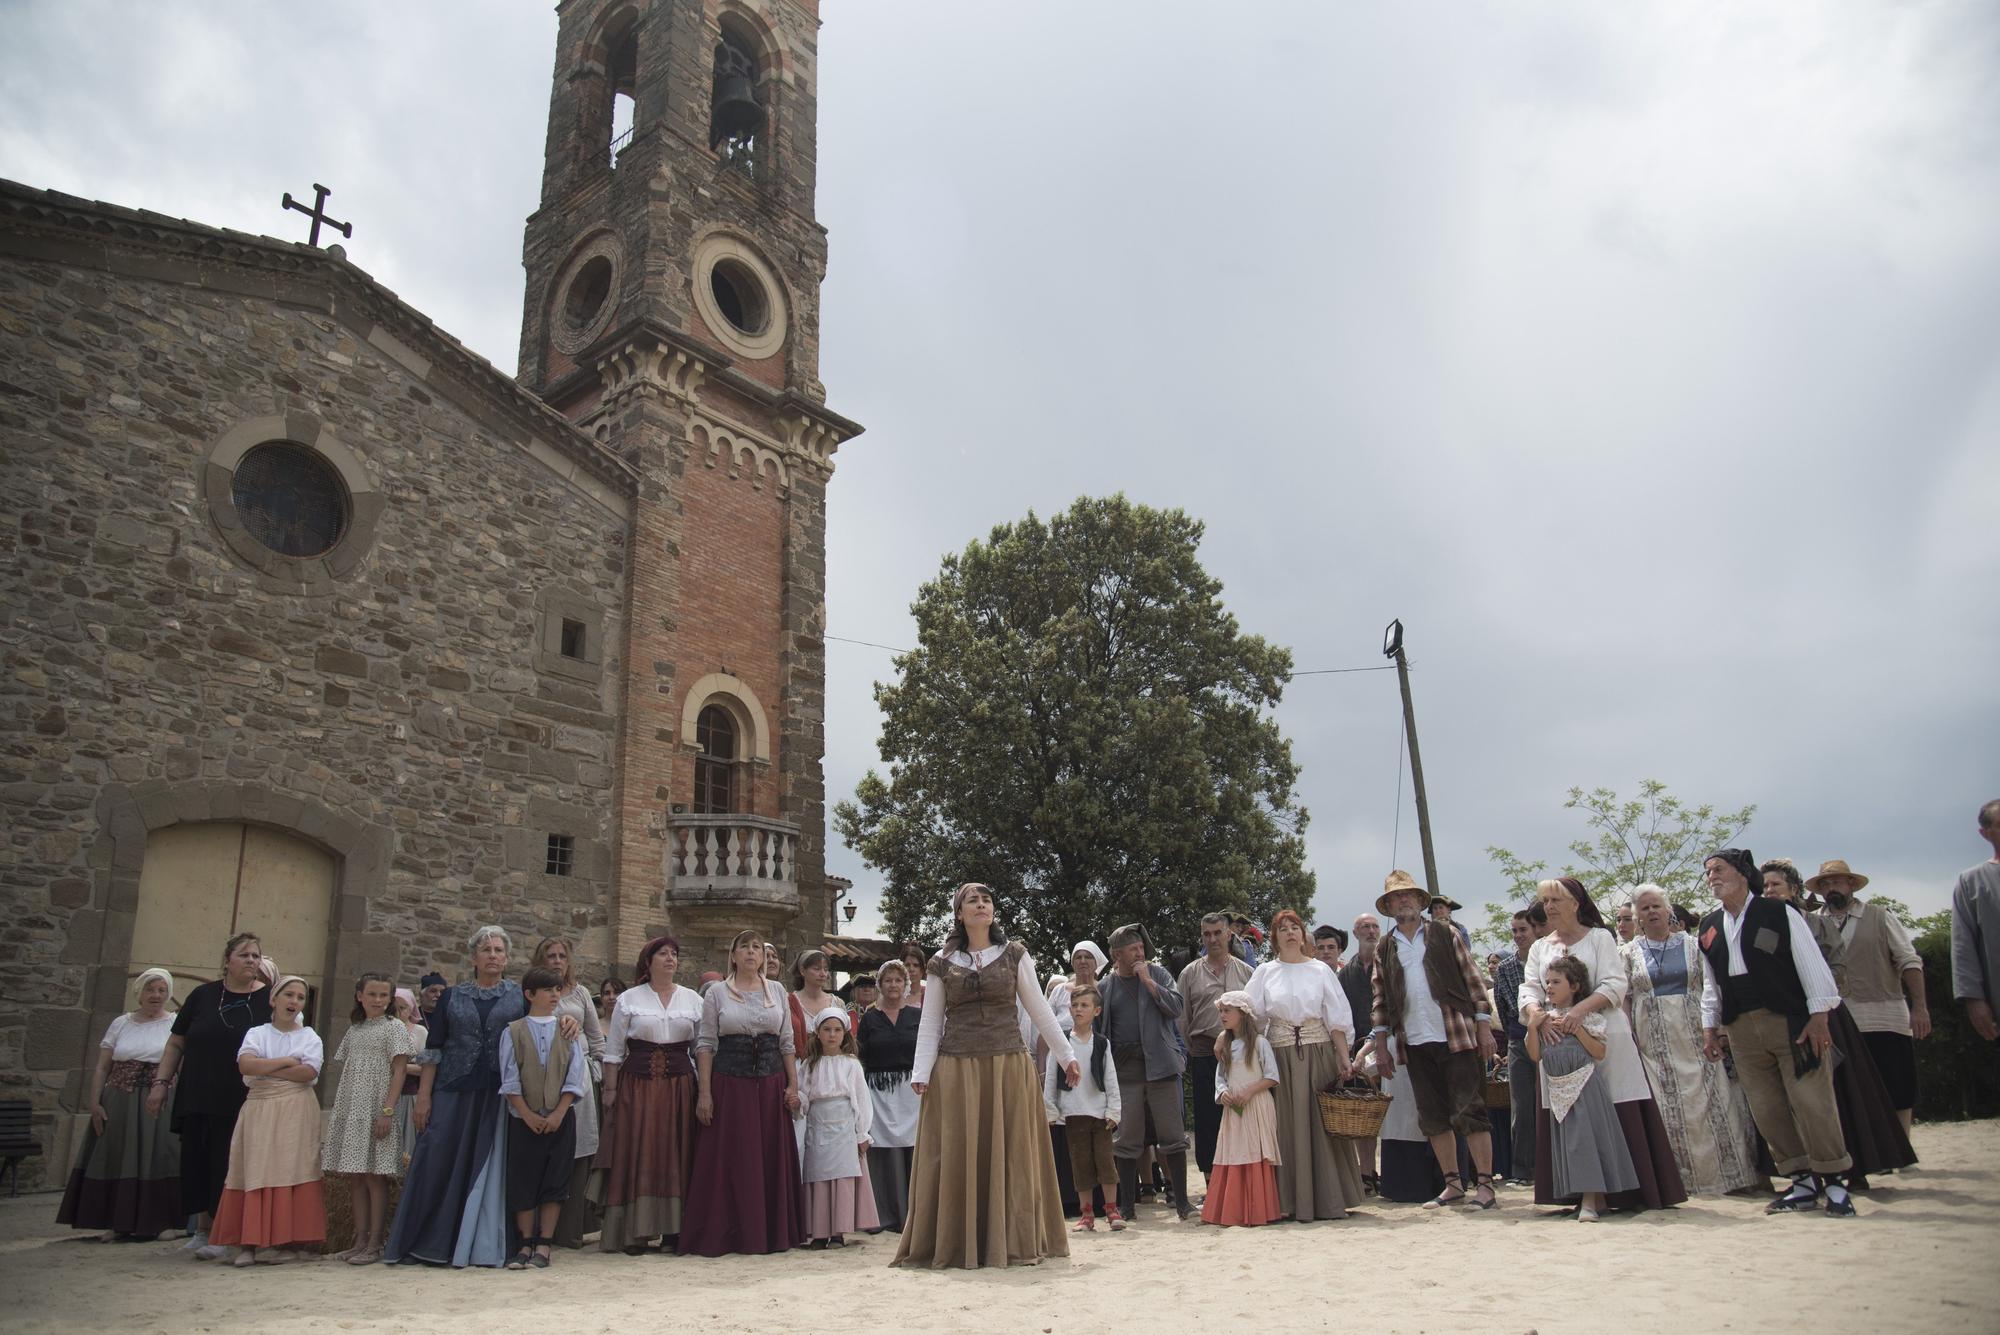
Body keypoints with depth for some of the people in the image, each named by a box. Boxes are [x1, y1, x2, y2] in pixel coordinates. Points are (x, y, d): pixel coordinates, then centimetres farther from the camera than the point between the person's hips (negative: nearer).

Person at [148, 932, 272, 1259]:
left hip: (242, 1103, -2)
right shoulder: (203, 995, 4)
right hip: (197, 1098, 2)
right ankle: (202, 1229, 20)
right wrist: (161, 1082, 2)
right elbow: (176, 1043, 10)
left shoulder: (270, 999, -1)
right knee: (197, 1163, 7)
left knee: (229, 1168, 0)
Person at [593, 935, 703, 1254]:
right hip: (637, 1084, -1)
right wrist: (610, 1090, -1)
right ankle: (636, 1232, 6)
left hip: (679, 1086, 2)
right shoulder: (629, 999, 4)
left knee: (676, 1155, 2)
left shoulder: (692, 999, 9)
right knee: (637, 1156, -1)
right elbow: (613, 1050, 5)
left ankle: (672, 1230, 9)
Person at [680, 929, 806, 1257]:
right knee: (729, 1160, 0)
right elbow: (706, 1044, -1)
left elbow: (787, 1042, 9)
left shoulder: (777, 991, 9)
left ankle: (772, 1233, 16)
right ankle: (726, 1235, 10)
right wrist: (704, 1093, -8)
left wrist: (793, 1085, 3)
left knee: (773, 1159, 5)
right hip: (729, 1082, -2)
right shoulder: (717, 993, 2)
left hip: (771, 1084, 2)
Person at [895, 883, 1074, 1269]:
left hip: (1009, 1067, 0)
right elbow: (930, 1024, 4)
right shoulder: (942, 963, 6)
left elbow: (1040, 1011, 8)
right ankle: (956, 1245, 11)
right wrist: (921, 1074, -5)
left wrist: (1066, 1056, 6)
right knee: (957, 1158, 1)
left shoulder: (1014, 955, 7)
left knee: (1011, 1155, 3)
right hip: (956, 1070, 0)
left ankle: (1014, 1243, 14)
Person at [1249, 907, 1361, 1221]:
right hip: (1281, 1056, 0)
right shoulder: (1265, 972, 7)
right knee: (1287, 1127, 0)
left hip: (1318, 1054, 0)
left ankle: (1328, 1199, 9)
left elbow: (1337, 1019, 4)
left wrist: (1344, 1058, -4)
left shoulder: (1320, 971, 6)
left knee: (1322, 1123, 1)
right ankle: (1292, 1202, 6)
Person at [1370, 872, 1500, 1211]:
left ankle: (1484, 1184, 2)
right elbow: (1380, 1002, 13)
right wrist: (1381, 1045, 7)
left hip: (1457, 1036, -3)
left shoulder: (1445, 934, 5)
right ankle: (1453, 1184, 16)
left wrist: (1484, 1025, -5)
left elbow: (1473, 979, 2)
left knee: (1469, 1111, -4)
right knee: (1433, 1117, 7)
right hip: (1414, 1043, 3)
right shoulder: (1383, 950, 12)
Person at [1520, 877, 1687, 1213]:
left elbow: (1615, 984, -9)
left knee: (1620, 1111, -5)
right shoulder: (1539, 948, 15)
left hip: (1602, 1032, -4)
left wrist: (1580, 1009, -24)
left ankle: (1632, 1191, 1)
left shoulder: (1599, 937, 3)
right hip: (1557, 1038, 4)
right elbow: (1529, 989, 4)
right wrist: (1535, 1014, -18)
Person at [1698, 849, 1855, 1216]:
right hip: (1741, 1030, 5)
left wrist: (1818, 1015, -10)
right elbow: (1710, 982, 17)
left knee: (1811, 1101, -5)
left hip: (1790, 1021, -5)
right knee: (1767, 1110, 4)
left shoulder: (1779, 913, -2)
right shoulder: (1709, 927, 12)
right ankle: (1803, 1183, 13)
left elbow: (1810, 963, -4)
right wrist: (1709, 1027, 13)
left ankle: (1833, 1181, 8)